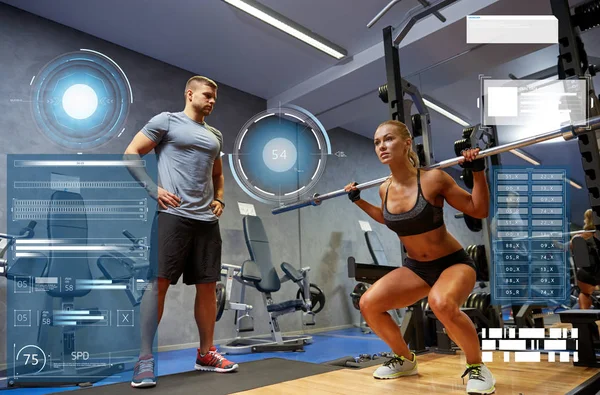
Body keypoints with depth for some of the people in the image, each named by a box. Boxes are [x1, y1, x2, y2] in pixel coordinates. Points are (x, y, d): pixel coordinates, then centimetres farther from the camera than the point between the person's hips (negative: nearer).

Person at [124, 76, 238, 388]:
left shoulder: (215, 135, 21)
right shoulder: (166, 121, 4)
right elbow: (130, 154, 0)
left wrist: (219, 200, 12)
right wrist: (153, 189, -11)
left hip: (207, 220, 6)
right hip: (173, 215, -6)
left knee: (208, 286, 7)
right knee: (157, 282, -8)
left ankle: (205, 354, 20)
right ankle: (145, 360, 0)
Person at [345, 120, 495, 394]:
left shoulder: (432, 179, -20)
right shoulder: (385, 189, -4)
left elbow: (479, 210, -11)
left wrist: (477, 171, -22)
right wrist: (358, 200, 16)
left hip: (454, 263, -5)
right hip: (416, 267, 6)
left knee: (441, 303, -38)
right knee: (368, 304, -10)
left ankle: (477, 367, -9)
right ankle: (405, 360, 16)